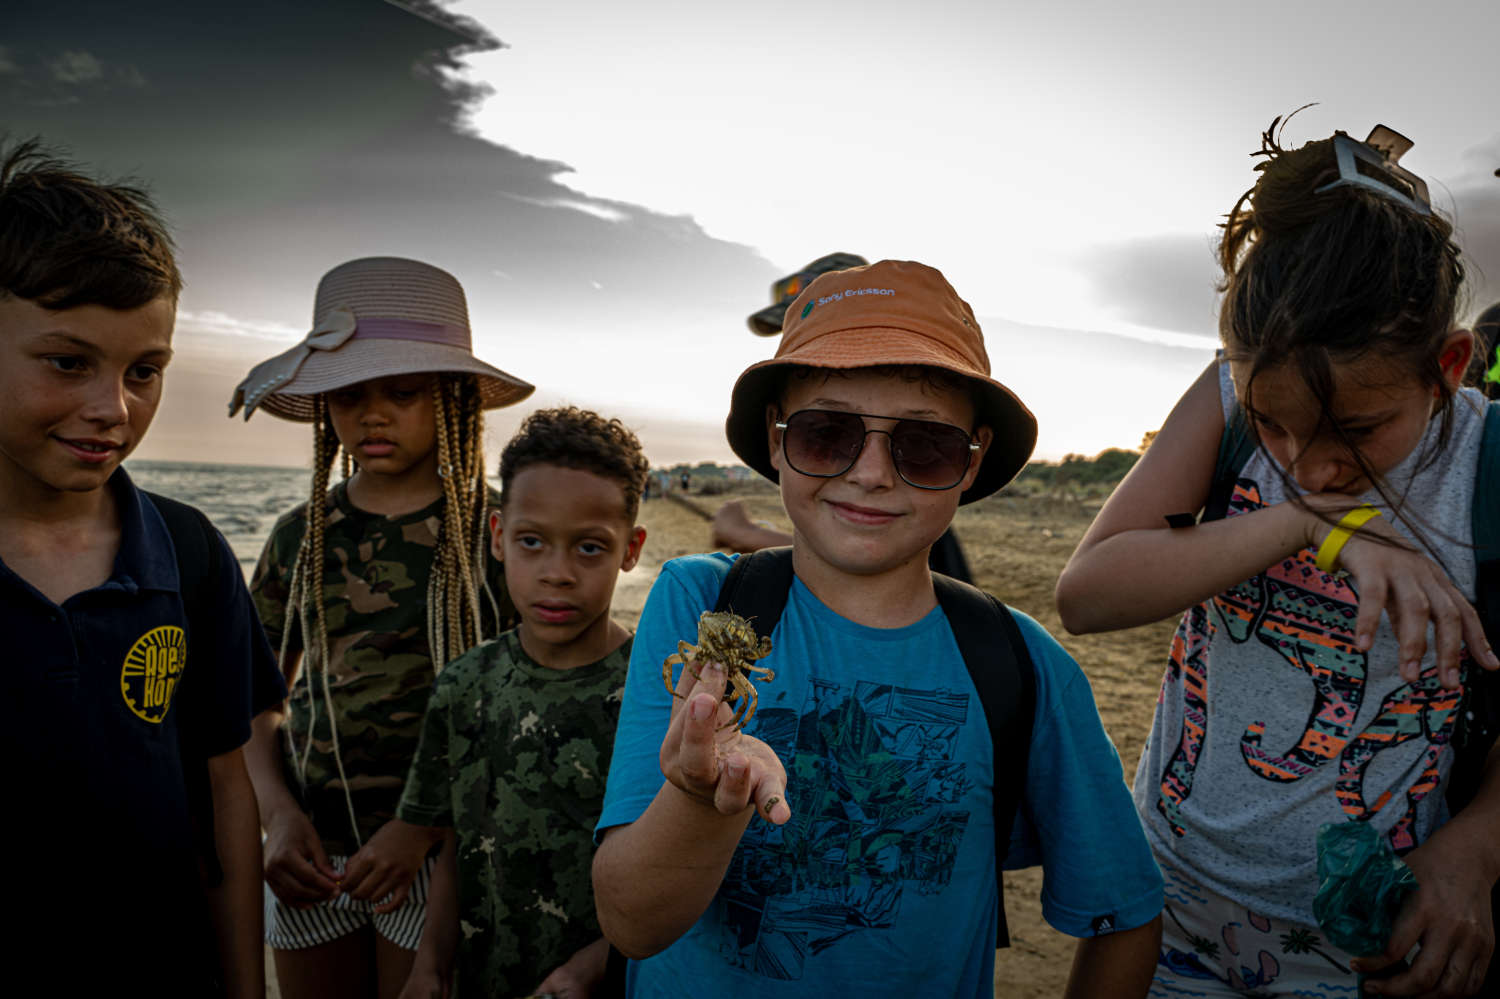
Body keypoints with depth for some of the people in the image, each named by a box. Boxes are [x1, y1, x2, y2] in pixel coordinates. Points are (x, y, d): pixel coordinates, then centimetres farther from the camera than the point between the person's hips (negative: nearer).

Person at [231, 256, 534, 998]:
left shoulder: (495, 529, -10)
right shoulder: (300, 538, 2)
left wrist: (423, 826, -17)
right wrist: (280, 816, -6)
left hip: (441, 858, -3)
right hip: (310, 857, 4)